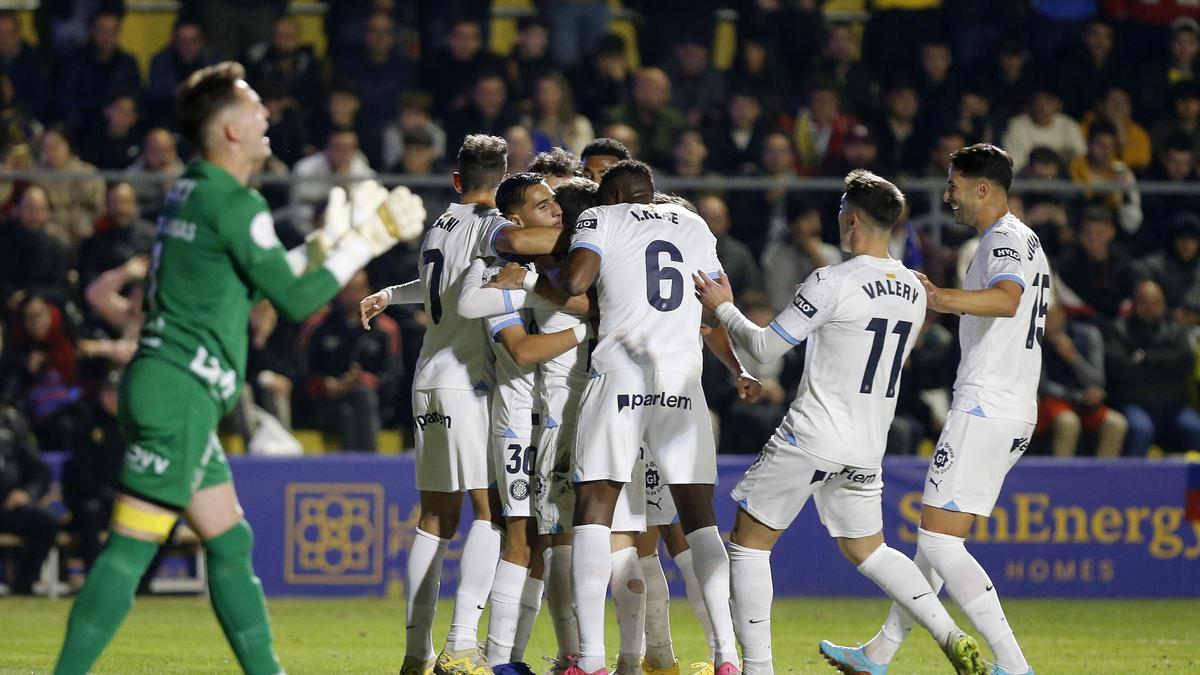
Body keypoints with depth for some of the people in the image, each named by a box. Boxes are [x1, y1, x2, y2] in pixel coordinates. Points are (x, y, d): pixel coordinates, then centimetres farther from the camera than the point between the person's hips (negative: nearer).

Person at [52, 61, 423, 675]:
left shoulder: (193, 191, 15)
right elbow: (294, 300, -11)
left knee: (232, 546, 12)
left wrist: (325, 243, 23)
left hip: (168, 390, 10)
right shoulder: (234, 203, -14)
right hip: (178, 394, -10)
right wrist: (361, 247, -1)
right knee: (130, 549, -11)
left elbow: (264, 274, 26)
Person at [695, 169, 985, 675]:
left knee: (749, 540, 6)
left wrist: (723, 308, 8)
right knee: (866, 550, 21)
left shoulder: (832, 284, -14)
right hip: (868, 447, 7)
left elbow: (766, 348, -8)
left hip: (812, 438, -7)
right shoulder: (913, 291, 7)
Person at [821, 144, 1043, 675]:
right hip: (1013, 414, 11)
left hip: (985, 411, -11)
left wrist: (938, 299, -49)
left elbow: (1007, 300, -35)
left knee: (940, 545, -12)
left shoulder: (1005, 241, -13)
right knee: (936, 538, 18)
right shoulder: (1024, 241, 19)